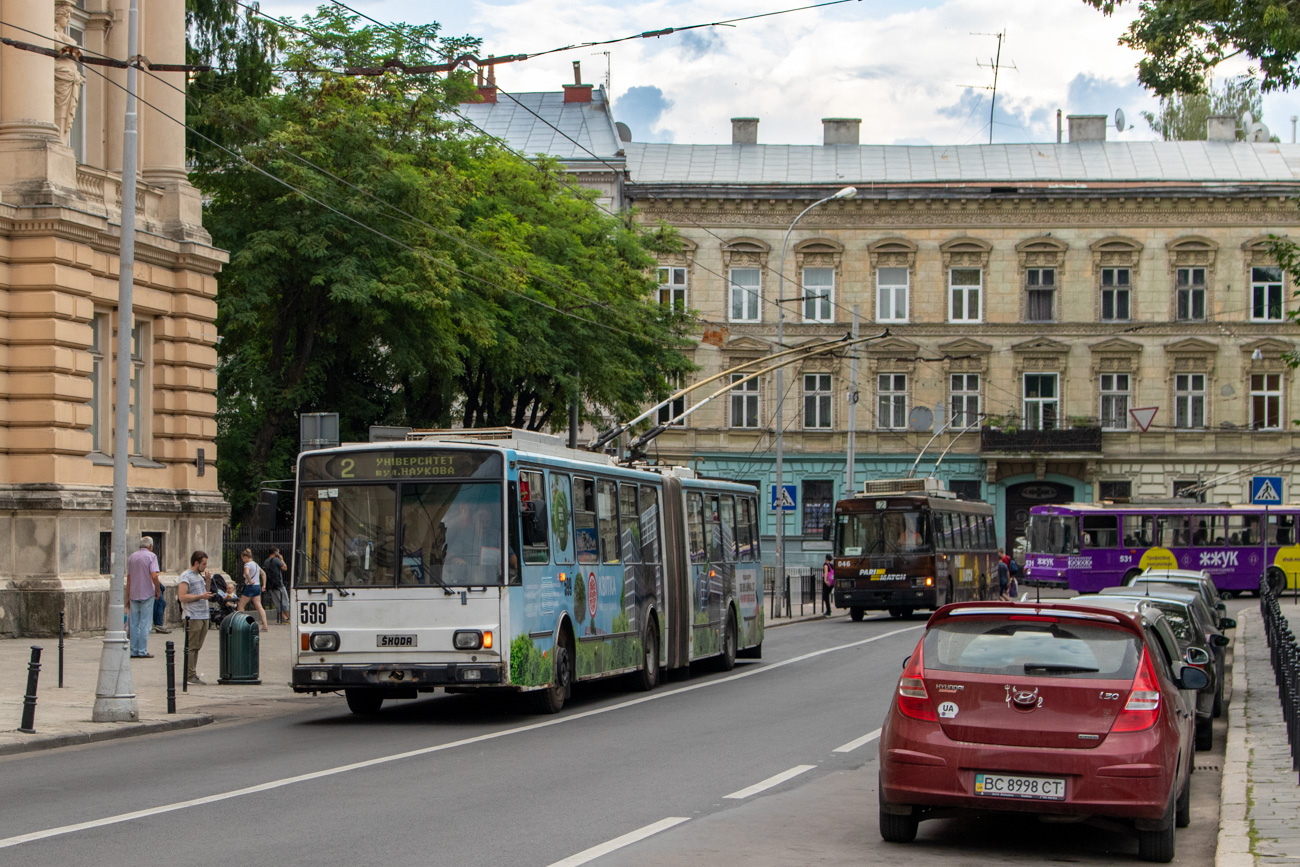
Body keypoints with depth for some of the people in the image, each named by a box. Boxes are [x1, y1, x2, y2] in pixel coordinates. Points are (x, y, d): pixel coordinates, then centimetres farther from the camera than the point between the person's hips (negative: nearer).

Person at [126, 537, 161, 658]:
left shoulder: (132, 557, 11)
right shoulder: (151, 556, -6)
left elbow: (128, 578, 13)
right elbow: (154, 575, -17)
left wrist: (128, 596, 17)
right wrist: (158, 590, -5)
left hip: (134, 594, 5)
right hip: (147, 594, -5)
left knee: (134, 624, 9)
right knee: (145, 623, -1)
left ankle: (134, 651, 10)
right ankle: (142, 651, -2)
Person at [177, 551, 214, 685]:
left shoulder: (200, 575, 19)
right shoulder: (186, 576, -8)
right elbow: (182, 597, -16)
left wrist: (207, 581, 11)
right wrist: (201, 596, -18)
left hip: (203, 616, 8)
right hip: (193, 617, -8)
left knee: (197, 647, 10)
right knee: (191, 647, -7)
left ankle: (193, 675, 13)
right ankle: (190, 676, -7)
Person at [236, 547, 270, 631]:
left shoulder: (247, 564, -11)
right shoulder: (256, 564, 15)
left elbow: (247, 573, -31)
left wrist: (250, 581, -18)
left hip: (250, 587, -8)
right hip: (258, 586, 8)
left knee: (241, 606, 6)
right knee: (259, 606, 2)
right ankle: (265, 626, -8)